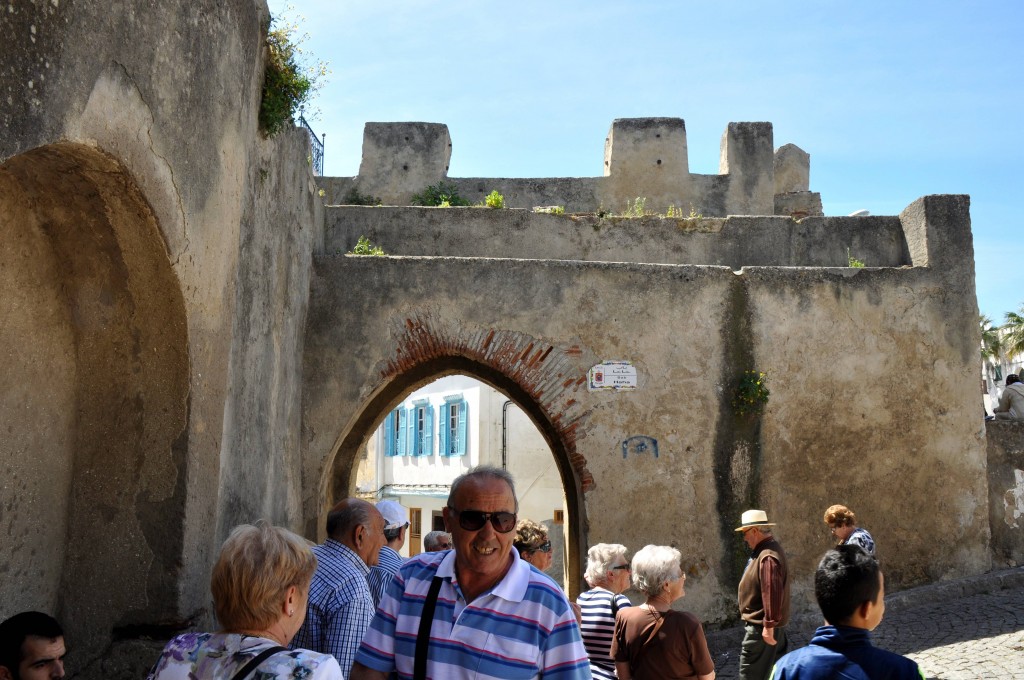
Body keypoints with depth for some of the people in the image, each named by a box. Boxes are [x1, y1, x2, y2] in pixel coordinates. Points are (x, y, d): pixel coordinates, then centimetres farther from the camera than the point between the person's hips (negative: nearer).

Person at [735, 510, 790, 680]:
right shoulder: (769, 549, 10)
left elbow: (771, 594, -29)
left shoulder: (767, 557, -24)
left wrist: (768, 626, -26)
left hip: (761, 626, -11)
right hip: (769, 623, 11)